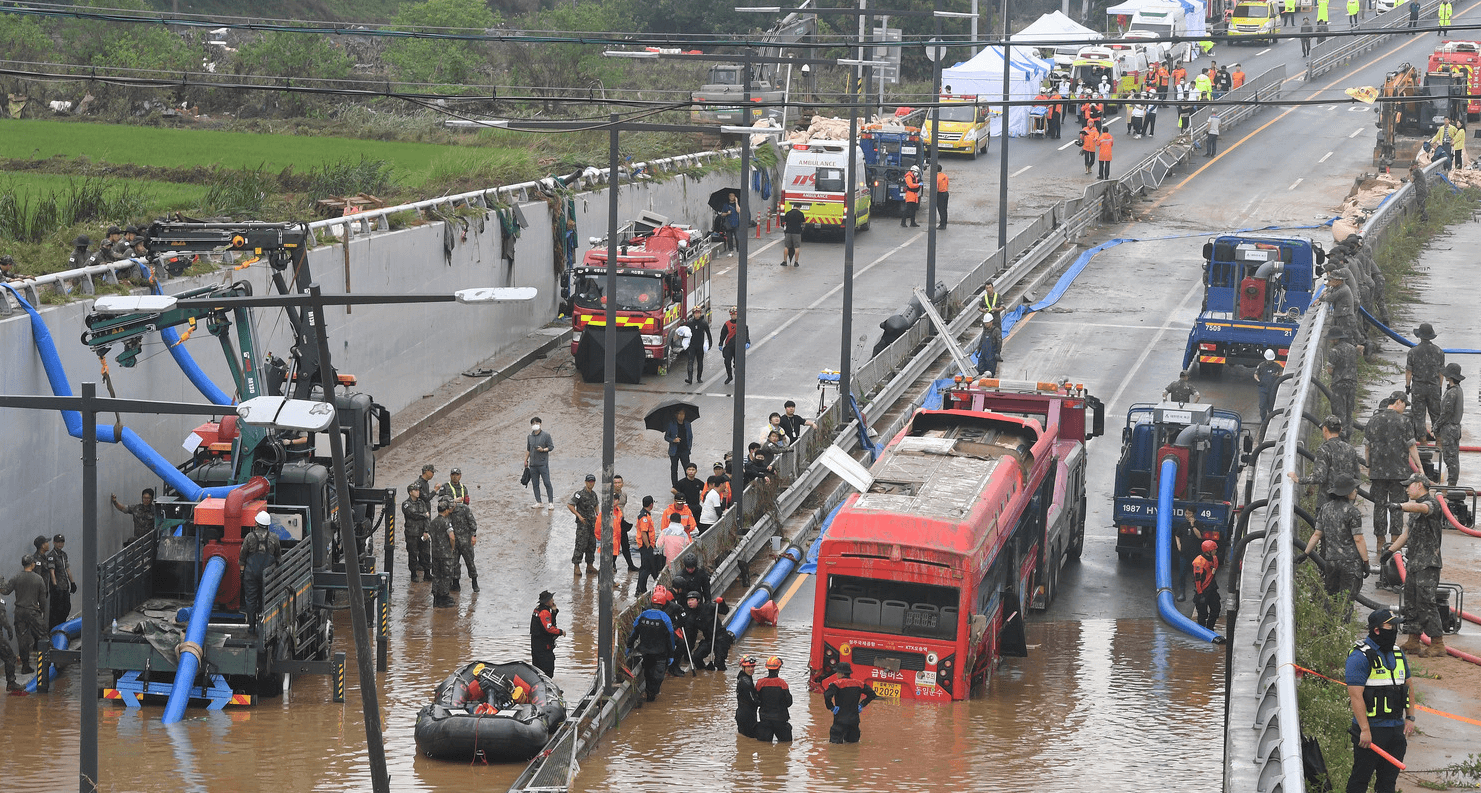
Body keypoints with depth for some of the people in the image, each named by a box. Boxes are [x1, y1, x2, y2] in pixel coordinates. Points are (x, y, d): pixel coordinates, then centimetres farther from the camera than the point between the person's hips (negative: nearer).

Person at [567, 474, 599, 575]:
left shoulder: (594, 494, 11)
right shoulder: (580, 494, -11)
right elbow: (570, 505, -14)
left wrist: (597, 515, 12)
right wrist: (579, 516, -16)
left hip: (592, 522, 7)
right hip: (582, 522, -7)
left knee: (592, 545, 10)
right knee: (581, 545, -8)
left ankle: (589, 565, 18)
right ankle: (576, 566, -3)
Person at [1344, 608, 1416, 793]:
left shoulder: (1398, 654, 12)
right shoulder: (1360, 656, -13)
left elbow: (1408, 686, 22)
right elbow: (1356, 695, -18)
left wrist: (1410, 718, 13)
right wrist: (1365, 730, -22)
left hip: (1397, 728, 7)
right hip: (1371, 728, -7)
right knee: (1361, 778, -1)